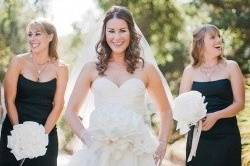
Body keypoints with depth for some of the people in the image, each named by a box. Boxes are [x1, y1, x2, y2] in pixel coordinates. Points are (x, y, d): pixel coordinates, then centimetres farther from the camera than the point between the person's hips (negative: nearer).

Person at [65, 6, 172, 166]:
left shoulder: (146, 69, 6)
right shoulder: (92, 68, 6)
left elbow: (165, 111, 16)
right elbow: (71, 111, 9)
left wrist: (162, 144, 2)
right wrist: (86, 137, -8)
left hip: (135, 151, 0)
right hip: (99, 151, 0)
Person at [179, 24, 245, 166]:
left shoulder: (230, 67, 3)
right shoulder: (190, 71, 7)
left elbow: (239, 103, -1)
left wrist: (215, 116, -15)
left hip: (226, 136, -1)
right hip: (198, 136, 1)